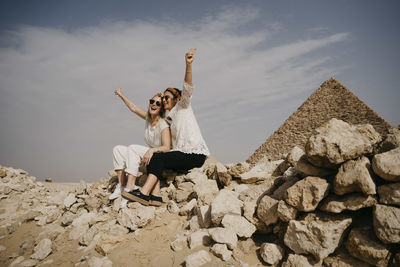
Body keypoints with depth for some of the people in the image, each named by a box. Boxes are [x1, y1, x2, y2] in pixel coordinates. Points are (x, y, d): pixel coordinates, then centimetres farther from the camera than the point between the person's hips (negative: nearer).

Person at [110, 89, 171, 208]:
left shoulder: (163, 125, -19)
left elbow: (166, 147, -25)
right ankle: (121, 185, -9)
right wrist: (121, 95, 24)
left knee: (132, 148, -28)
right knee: (117, 149, 2)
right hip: (149, 154, 9)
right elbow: (134, 108, 17)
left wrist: (152, 150, -40)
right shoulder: (148, 117, 1)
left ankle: (130, 188, -31)